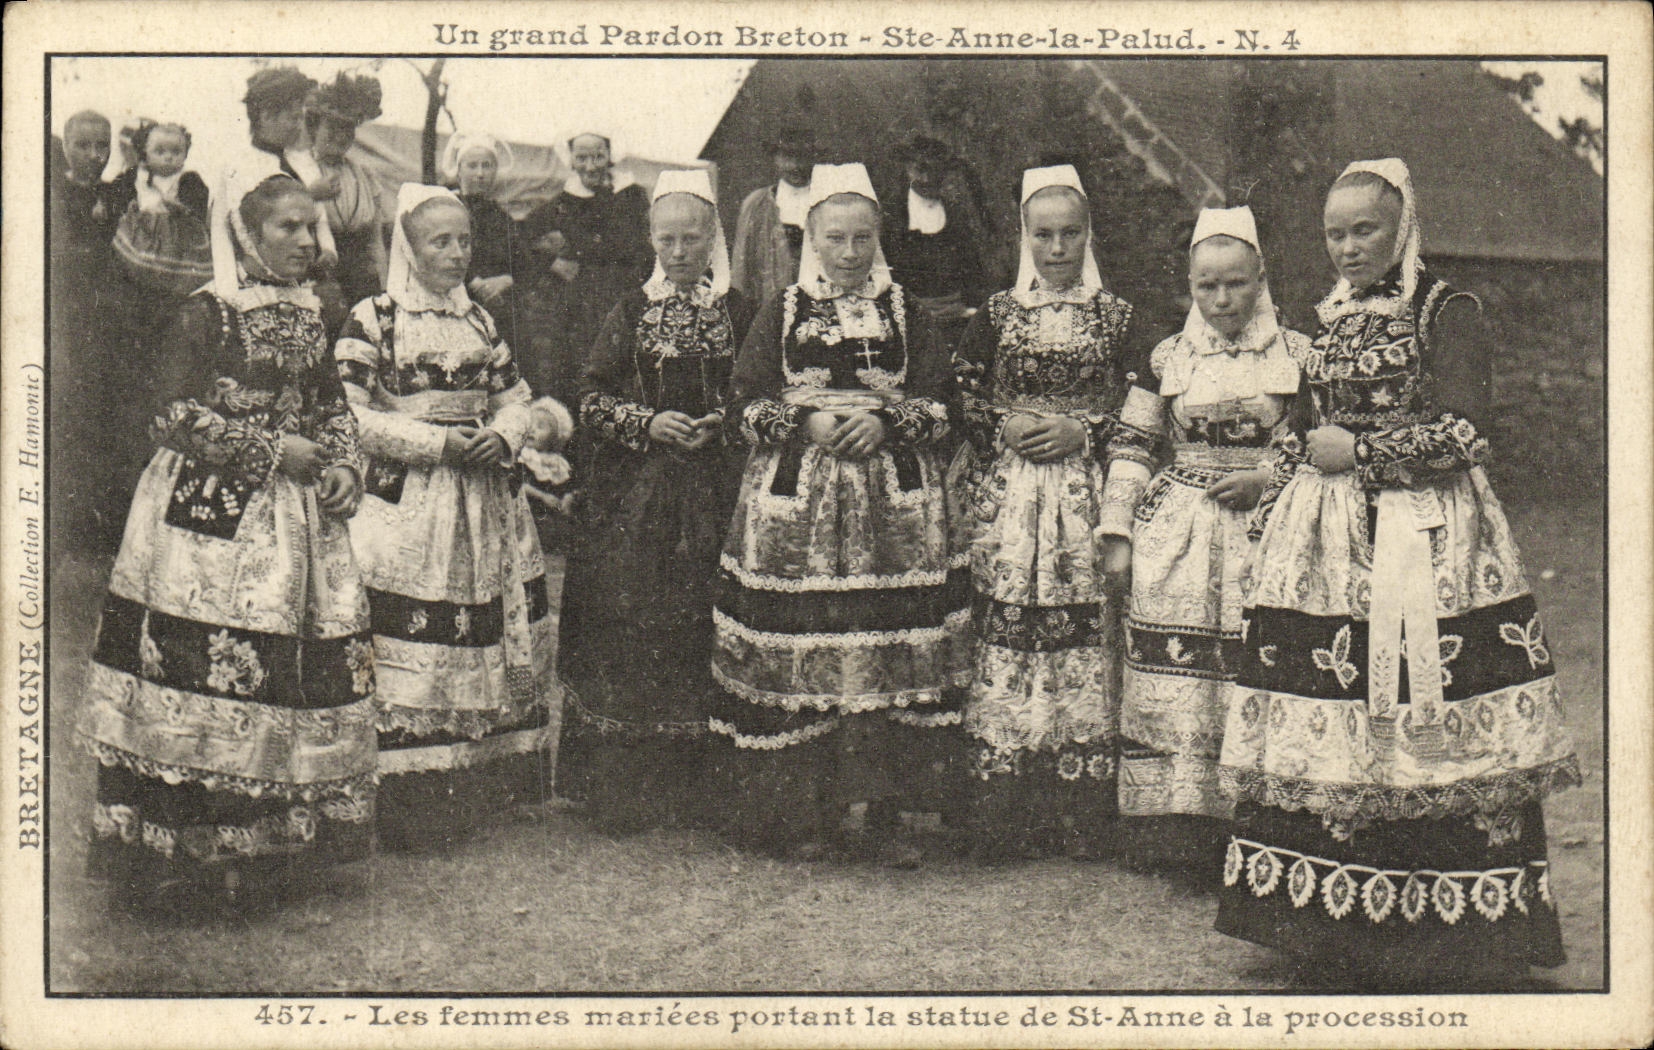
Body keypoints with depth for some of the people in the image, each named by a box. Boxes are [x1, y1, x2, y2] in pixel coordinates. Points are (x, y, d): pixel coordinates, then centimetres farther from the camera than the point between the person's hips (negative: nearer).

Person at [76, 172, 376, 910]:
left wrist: (345, 469, 1)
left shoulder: (312, 315, 14)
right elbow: (179, 418, -12)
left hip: (297, 514, 6)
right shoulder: (206, 313, -6)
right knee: (193, 659, -7)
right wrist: (273, 449, -13)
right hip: (212, 512, -6)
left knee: (299, 677, 4)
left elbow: (334, 407, 19)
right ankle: (165, 859, 2)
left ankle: (269, 851, 14)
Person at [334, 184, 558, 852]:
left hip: (486, 502, 6)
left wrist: (502, 435, -6)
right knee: (410, 652, -8)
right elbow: (353, 417, -10)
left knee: (486, 641, 7)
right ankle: (410, 807, 0)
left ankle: (472, 789, 20)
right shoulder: (371, 319, -3)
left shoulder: (479, 320, 15)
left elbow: (516, 402, 17)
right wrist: (437, 442, -16)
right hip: (406, 502, -6)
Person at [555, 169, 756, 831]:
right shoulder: (631, 313, 8)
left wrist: (722, 423, -10)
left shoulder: (739, 314, 7)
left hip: (714, 496, 0)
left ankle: (700, 790, 9)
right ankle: (624, 793, 6)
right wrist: (647, 422, -10)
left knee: (705, 632, -3)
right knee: (630, 633, -4)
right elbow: (590, 398, 5)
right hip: (635, 497, 1)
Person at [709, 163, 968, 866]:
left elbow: (941, 405, 8)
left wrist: (886, 423, -10)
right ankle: (803, 811, 8)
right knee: (796, 659, -4)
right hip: (795, 498, -1)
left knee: (890, 654, -4)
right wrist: (806, 423, -10)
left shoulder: (904, 314, 13)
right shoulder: (781, 314, 10)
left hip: (893, 503, 1)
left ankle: (881, 813, 4)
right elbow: (744, 407, 5)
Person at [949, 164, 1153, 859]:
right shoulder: (997, 314, 11)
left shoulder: (1117, 318, 9)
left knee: (1086, 633, -6)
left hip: (1087, 496, 0)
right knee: (1004, 631, -5)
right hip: (1005, 495, 0)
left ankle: (1080, 815, 2)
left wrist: (1081, 432, -9)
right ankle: (1002, 818, 2)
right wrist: (1005, 427, -8)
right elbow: (962, 399, 9)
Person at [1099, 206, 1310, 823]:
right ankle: (1168, 817, 7)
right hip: (1176, 536, 1)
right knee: (1166, 688, -2)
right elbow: (1130, 445, 12)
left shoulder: (1296, 356, 5)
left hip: (1264, 536, -1)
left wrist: (1268, 478, -7)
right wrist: (1117, 528, 6)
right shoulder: (1166, 360, 9)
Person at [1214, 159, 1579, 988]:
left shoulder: (1446, 312, -1)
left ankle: (1447, 934, 0)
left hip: (1426, 539, -5)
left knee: (1422, 728, -9)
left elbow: (1461, 433, -9)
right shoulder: (1326, 321, 17)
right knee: (1325, 731, 0)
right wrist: (1272, 513, 15)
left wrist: (1361, 449, -7)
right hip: (1326, 544, 5)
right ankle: (1338, 932, 8)